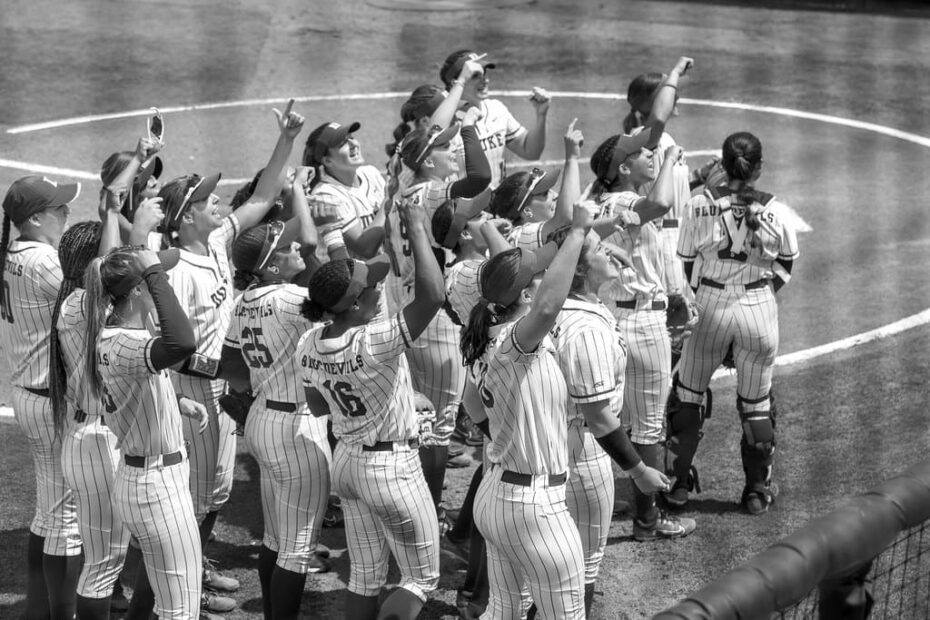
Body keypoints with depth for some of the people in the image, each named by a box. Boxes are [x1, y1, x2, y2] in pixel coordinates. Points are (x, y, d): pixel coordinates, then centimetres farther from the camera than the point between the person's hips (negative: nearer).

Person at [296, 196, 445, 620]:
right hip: (392, 468, -7)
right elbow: (432, 296, -39)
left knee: (364, 576, 17)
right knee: (421, 580, 7)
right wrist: (417, 231, -31)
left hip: (346, 461, 7)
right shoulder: (374, 343, -30)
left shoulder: (309, 345, -7)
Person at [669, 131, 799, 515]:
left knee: (688, 393, 17)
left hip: (710, 306, 0)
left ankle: (678, 481, 20)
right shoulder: (775, 211, -7)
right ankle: (758, 490, 23)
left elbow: (684, 265, -4)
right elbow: (787, 266, 4)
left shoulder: (700, 205, -9)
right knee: (756, 403, 13)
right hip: (759, 308, 0)